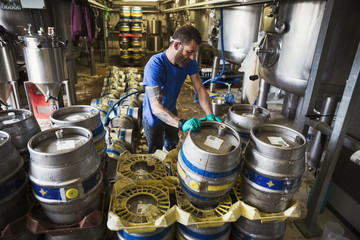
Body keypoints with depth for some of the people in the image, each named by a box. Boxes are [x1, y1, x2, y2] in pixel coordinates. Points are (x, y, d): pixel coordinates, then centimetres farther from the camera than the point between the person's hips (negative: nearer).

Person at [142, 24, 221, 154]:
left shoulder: (189, 62, -18)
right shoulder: (154, 65, -37)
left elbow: (200, 89, -17)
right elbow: (156, 107, -42)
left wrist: (210, 115, -32)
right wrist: (181, 123, -56)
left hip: (171, 112, 6)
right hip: (154, 117, -6)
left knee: (172, 145, 30)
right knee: (156, 152, 16)